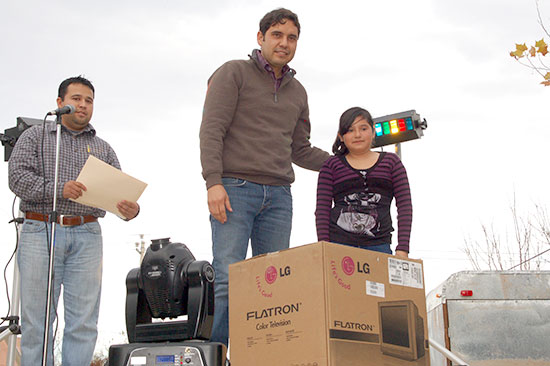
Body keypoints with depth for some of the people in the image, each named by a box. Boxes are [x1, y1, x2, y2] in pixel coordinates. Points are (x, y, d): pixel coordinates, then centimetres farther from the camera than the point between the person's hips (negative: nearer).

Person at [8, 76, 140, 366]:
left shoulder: (102, 149, 19)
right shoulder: (35, 137, 11)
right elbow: (18, 177, -3)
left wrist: (130, 208, -14)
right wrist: (58, 190, -19)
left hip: (86, 236, 3)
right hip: (40, 233, -2)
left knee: (84, 321, -1)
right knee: (37, 319, -1)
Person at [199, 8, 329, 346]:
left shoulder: (297, 92, 21)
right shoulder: (234, 73, 4)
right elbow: (212, 130, -5)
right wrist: (214, 182, -16)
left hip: (278, 196, 5)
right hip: (235, 189, -5)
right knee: (228, 279, -13)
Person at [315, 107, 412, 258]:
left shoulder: (391, 162, 13)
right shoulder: (332, 165, 11)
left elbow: (404, 205, 8)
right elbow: (322, 208, 7)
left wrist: (402, 249, -2)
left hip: (378, 244, 1)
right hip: (338, 242, 0)